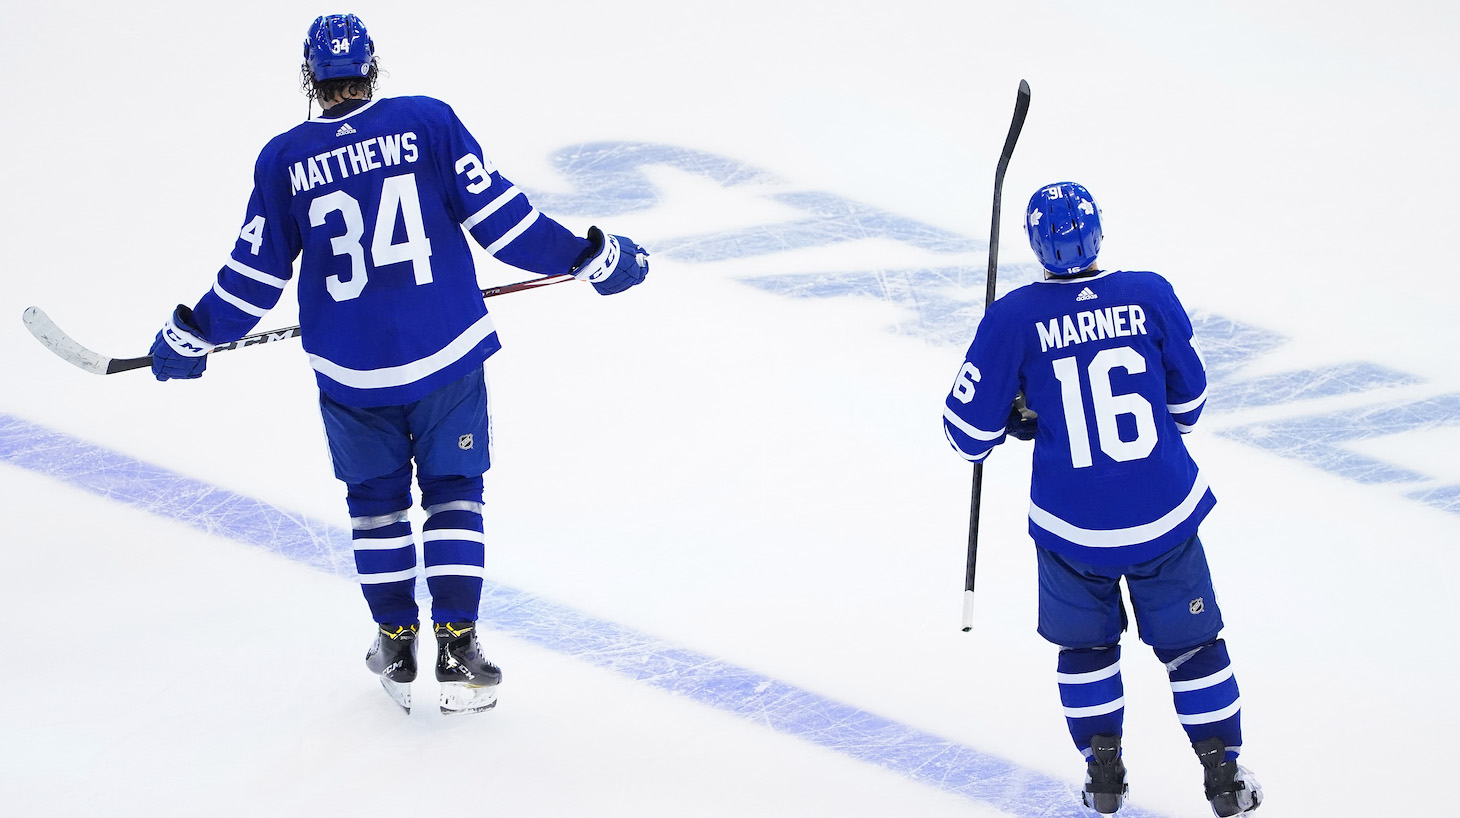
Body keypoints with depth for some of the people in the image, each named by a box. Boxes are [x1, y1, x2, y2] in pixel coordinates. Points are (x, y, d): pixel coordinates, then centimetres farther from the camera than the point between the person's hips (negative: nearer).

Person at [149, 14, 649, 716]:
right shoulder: (427, 122, -5)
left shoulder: (284, 160, -3)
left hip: (350, 374, 1)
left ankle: (396, 647, 22)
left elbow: (255, 274, 3)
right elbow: (498, 217, -5)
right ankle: (457, 649, 4)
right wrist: (593, 257, 6)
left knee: (375, 500, 20)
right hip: (447, 356, -1)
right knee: (452, 492, 12)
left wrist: (191, 337, 19)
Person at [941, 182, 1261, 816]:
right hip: (1165, 513, 1)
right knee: (1190, 641, 16)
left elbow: (968, 430, -5)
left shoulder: (1013, 318, -12)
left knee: (1086, 643, 22)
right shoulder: (1151, 296, -7)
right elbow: (1188, 402, 6)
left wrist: (1021, 418, 15)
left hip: (1072, 525, 0)